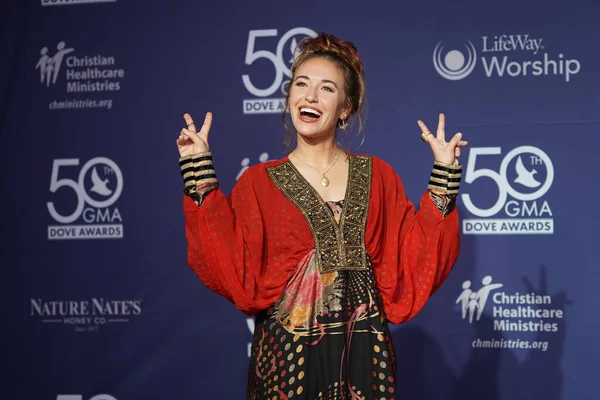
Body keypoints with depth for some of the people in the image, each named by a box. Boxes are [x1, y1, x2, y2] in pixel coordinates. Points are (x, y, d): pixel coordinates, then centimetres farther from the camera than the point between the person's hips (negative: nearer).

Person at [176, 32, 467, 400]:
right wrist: (199, 171, -10)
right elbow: (229, 269, -10)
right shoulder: (258, 183, 0)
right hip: (286, 354, -1)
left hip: (363, 353, 2)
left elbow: (416, 261, -1)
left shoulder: (377, 177, 5)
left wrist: (445, 175, -3)